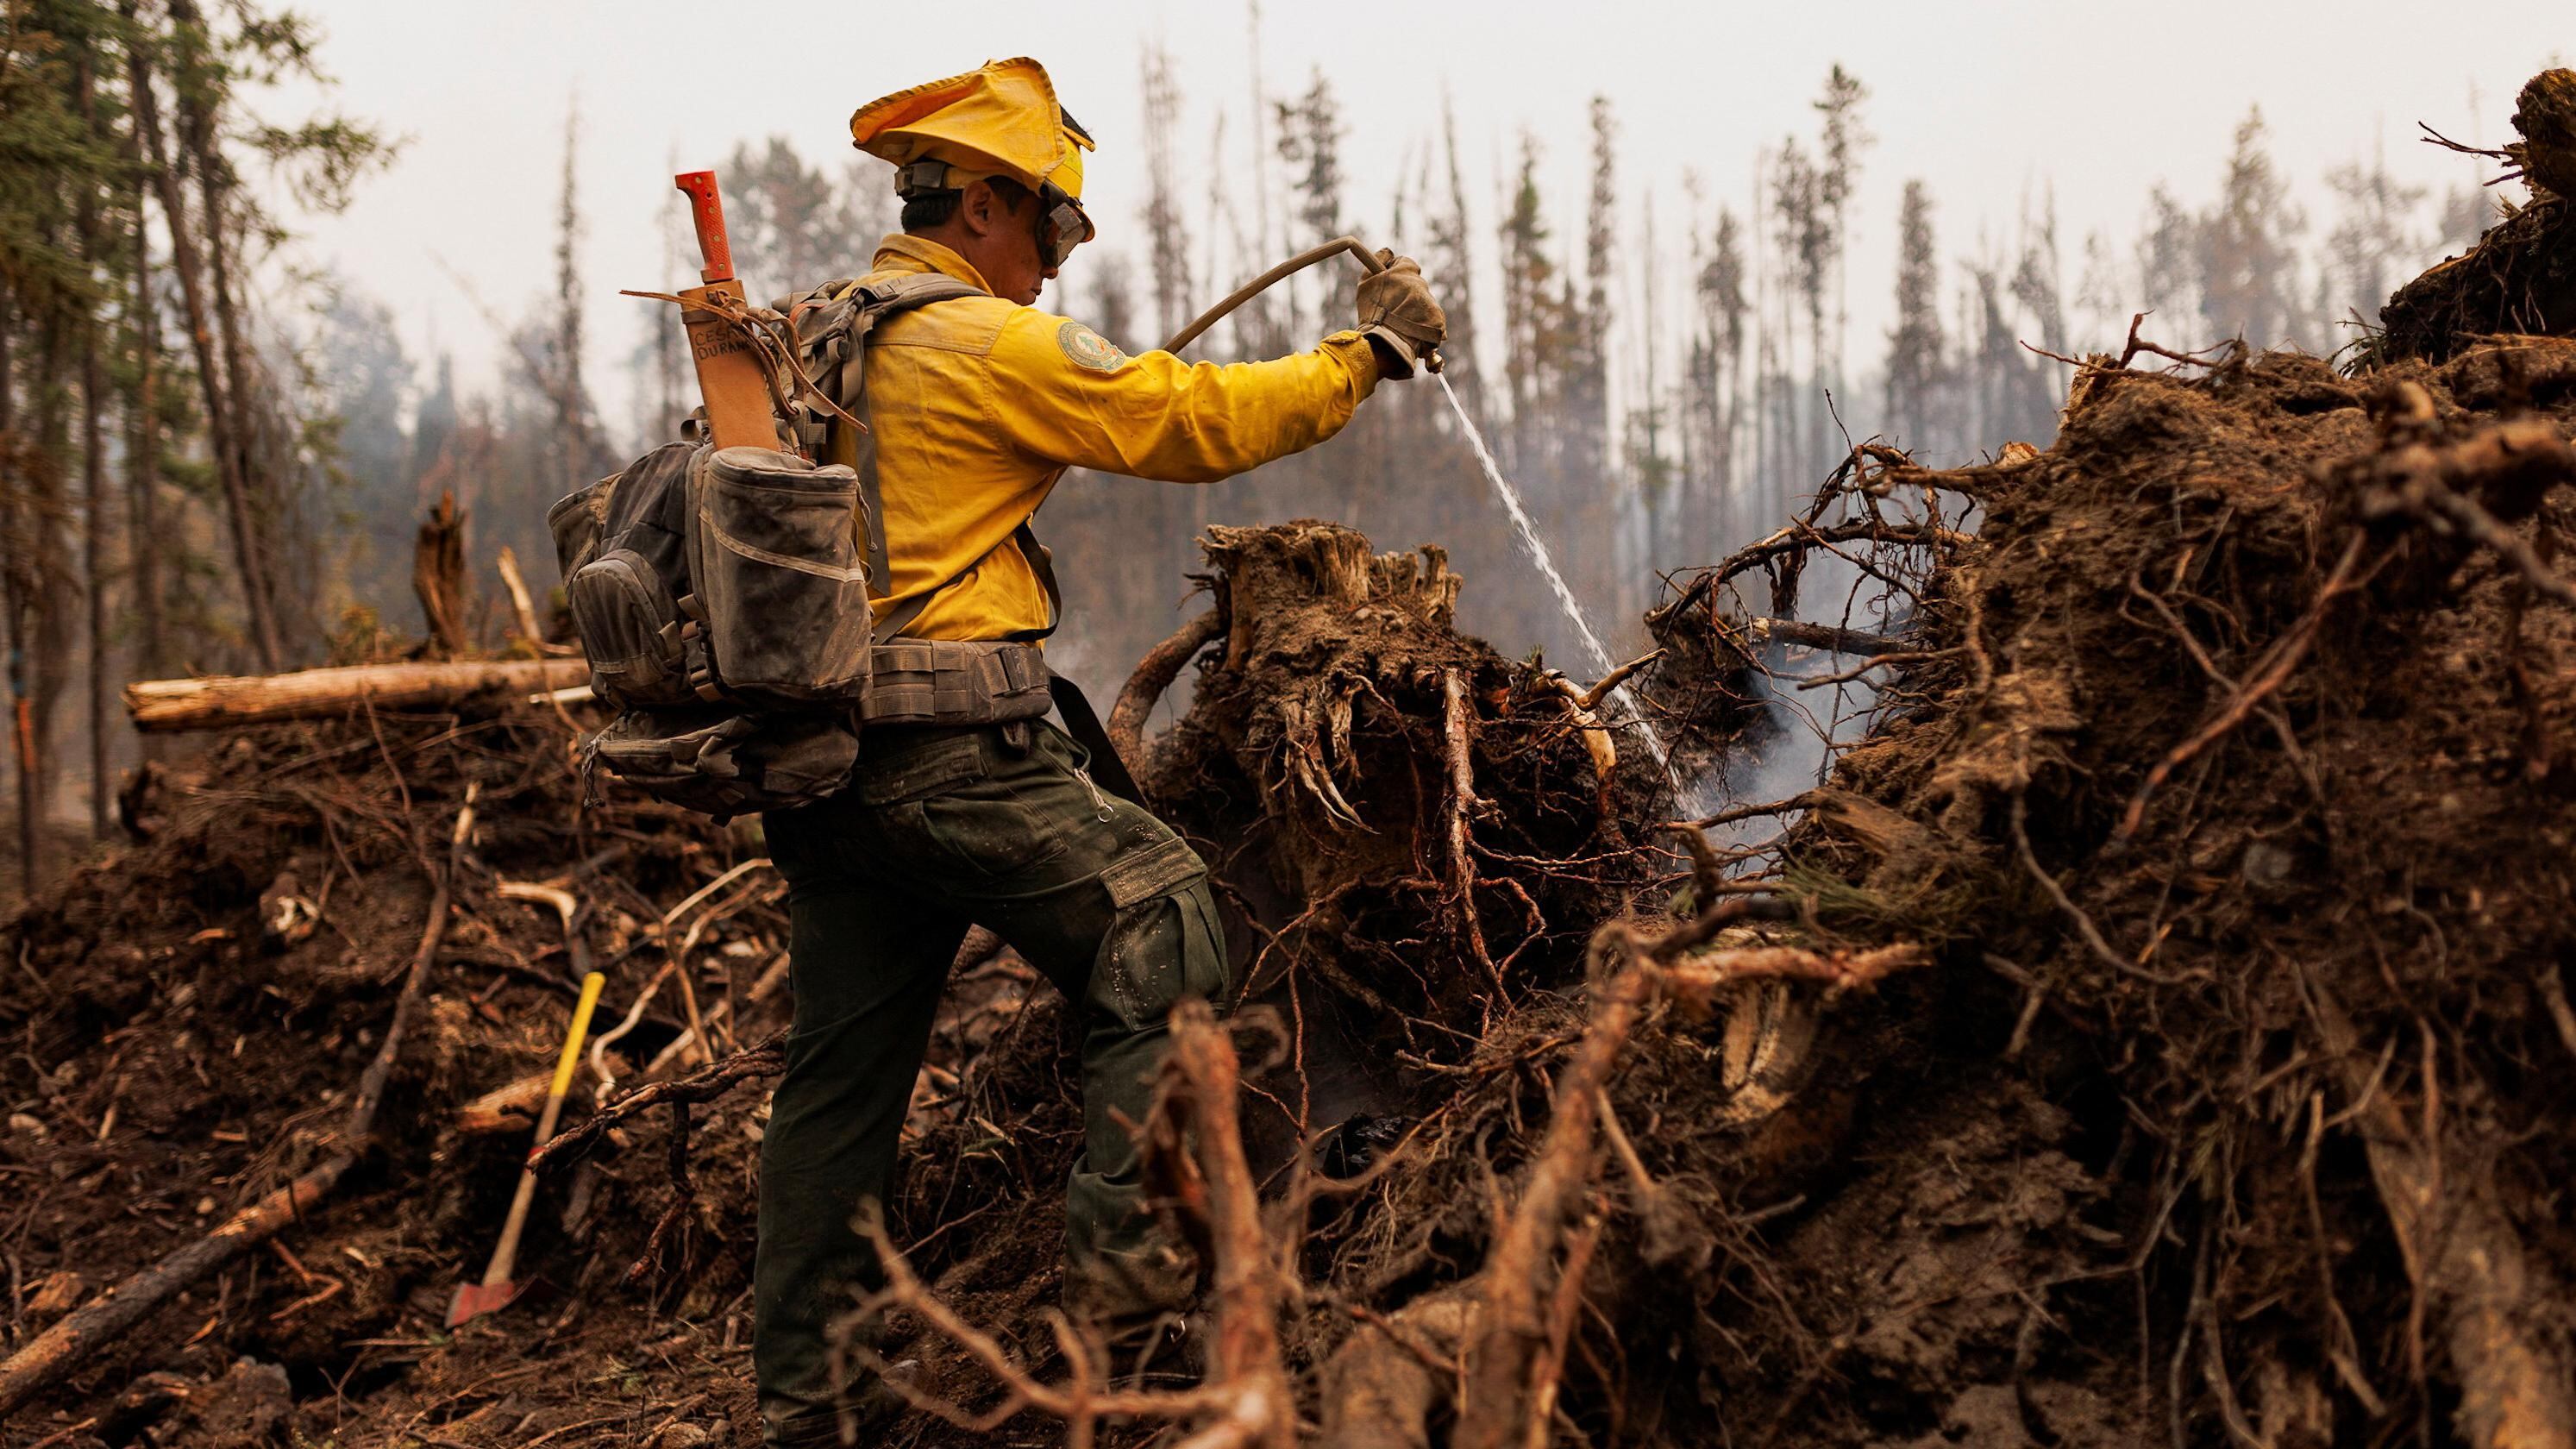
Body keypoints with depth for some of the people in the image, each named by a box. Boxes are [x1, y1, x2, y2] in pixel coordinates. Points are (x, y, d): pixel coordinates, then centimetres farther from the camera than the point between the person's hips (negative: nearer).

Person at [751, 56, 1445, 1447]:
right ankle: (1131, 1257, 0)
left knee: (841, 1067, 12)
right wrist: (1369, 346, 5)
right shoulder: (988, 344, -9)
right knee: (1159, 927, 5)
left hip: (821, 755, 9)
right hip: (950, 755, -9)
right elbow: (1200, 422, -6)